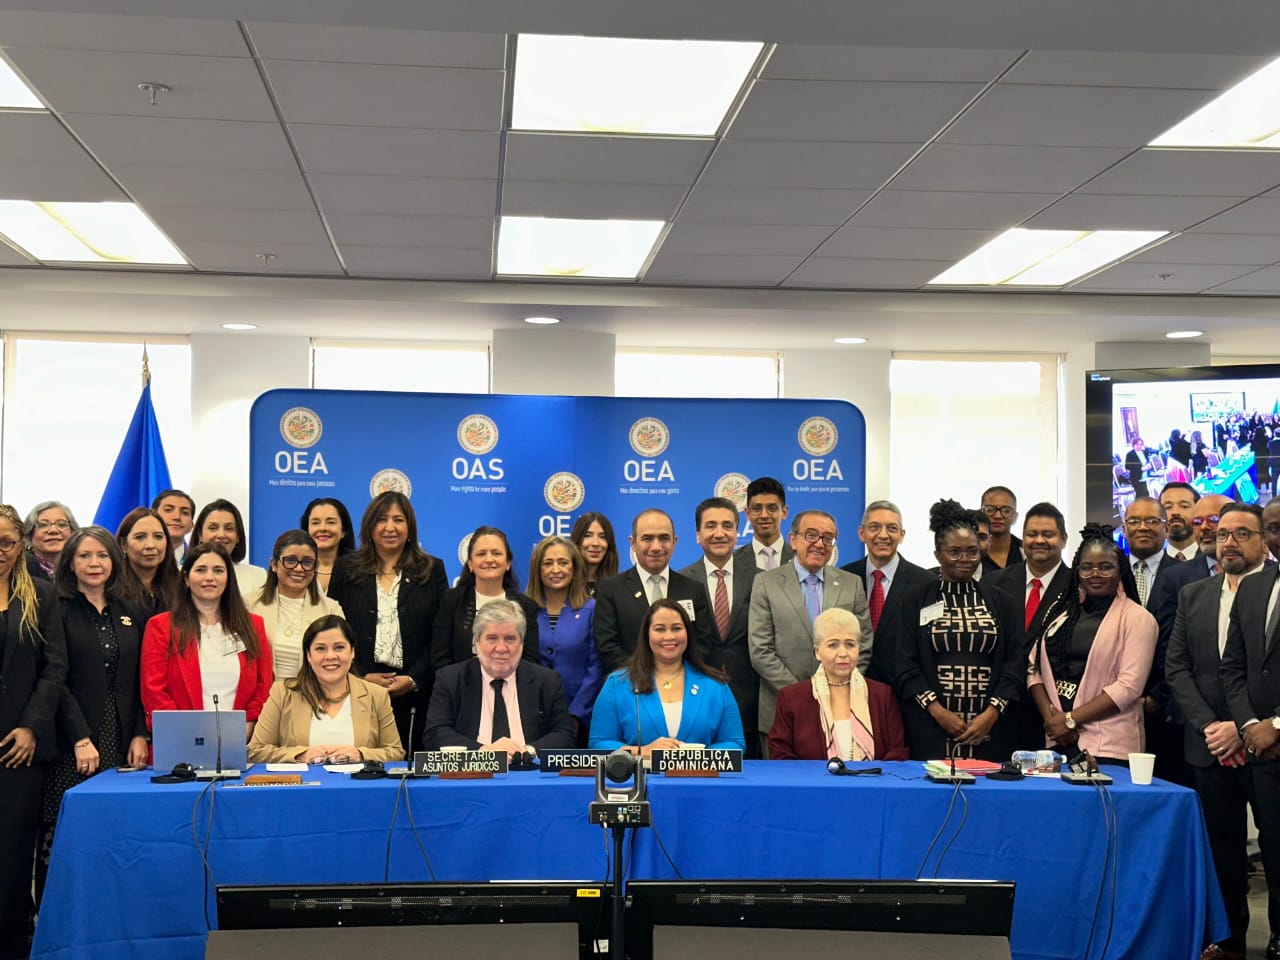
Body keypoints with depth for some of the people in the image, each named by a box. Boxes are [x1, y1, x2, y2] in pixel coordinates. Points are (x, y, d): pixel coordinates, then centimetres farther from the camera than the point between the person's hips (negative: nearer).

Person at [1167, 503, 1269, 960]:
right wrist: (1208, 725, -4)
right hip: (1211, 746, 4)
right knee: (1222, 850, 11)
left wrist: (1245, 729, -15)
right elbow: (1176, 667, 8)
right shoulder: (1193, 596, 11)